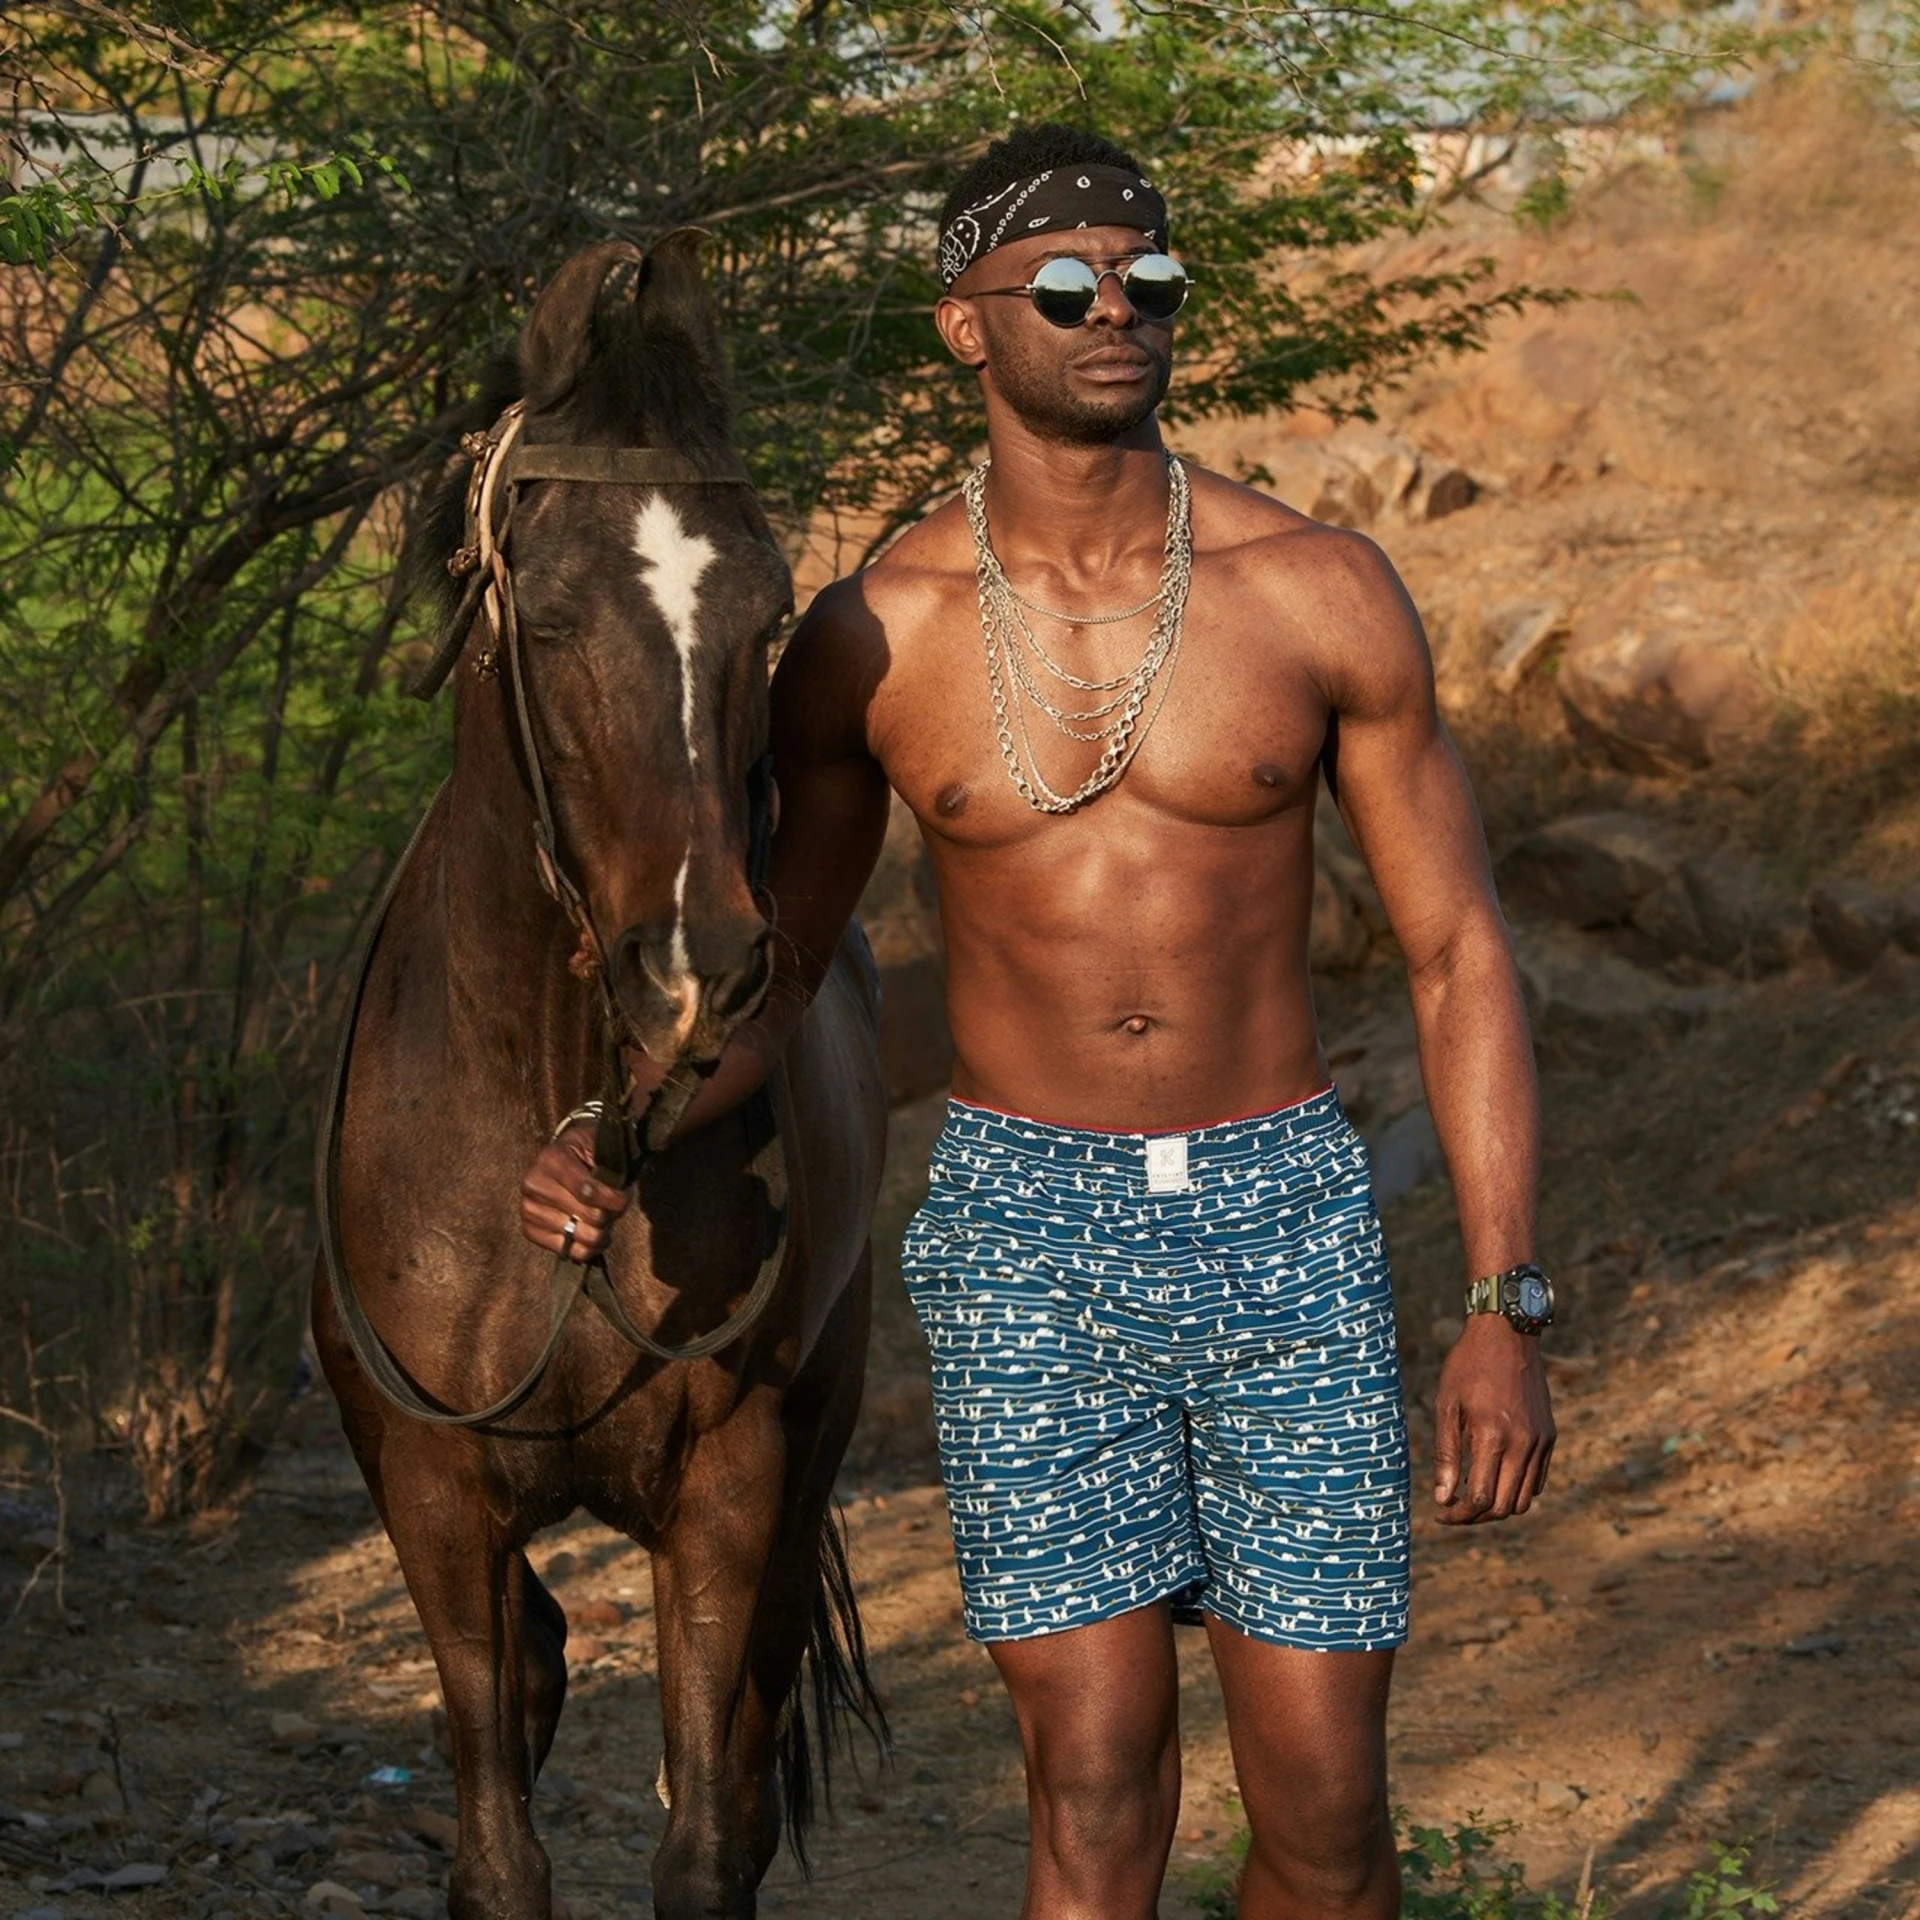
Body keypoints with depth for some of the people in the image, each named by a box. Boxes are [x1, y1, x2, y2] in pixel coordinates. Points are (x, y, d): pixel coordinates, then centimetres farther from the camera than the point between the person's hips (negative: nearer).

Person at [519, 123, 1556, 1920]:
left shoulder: (1324, 592, -6)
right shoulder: (869, 638, -4)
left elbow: (1459, 956, -1)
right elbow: (766, 976, 7)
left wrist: (1506, 1312, -7)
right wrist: (619, 1140, -15)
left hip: (1282, 1229, 1)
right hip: (1025, 1239, 0)